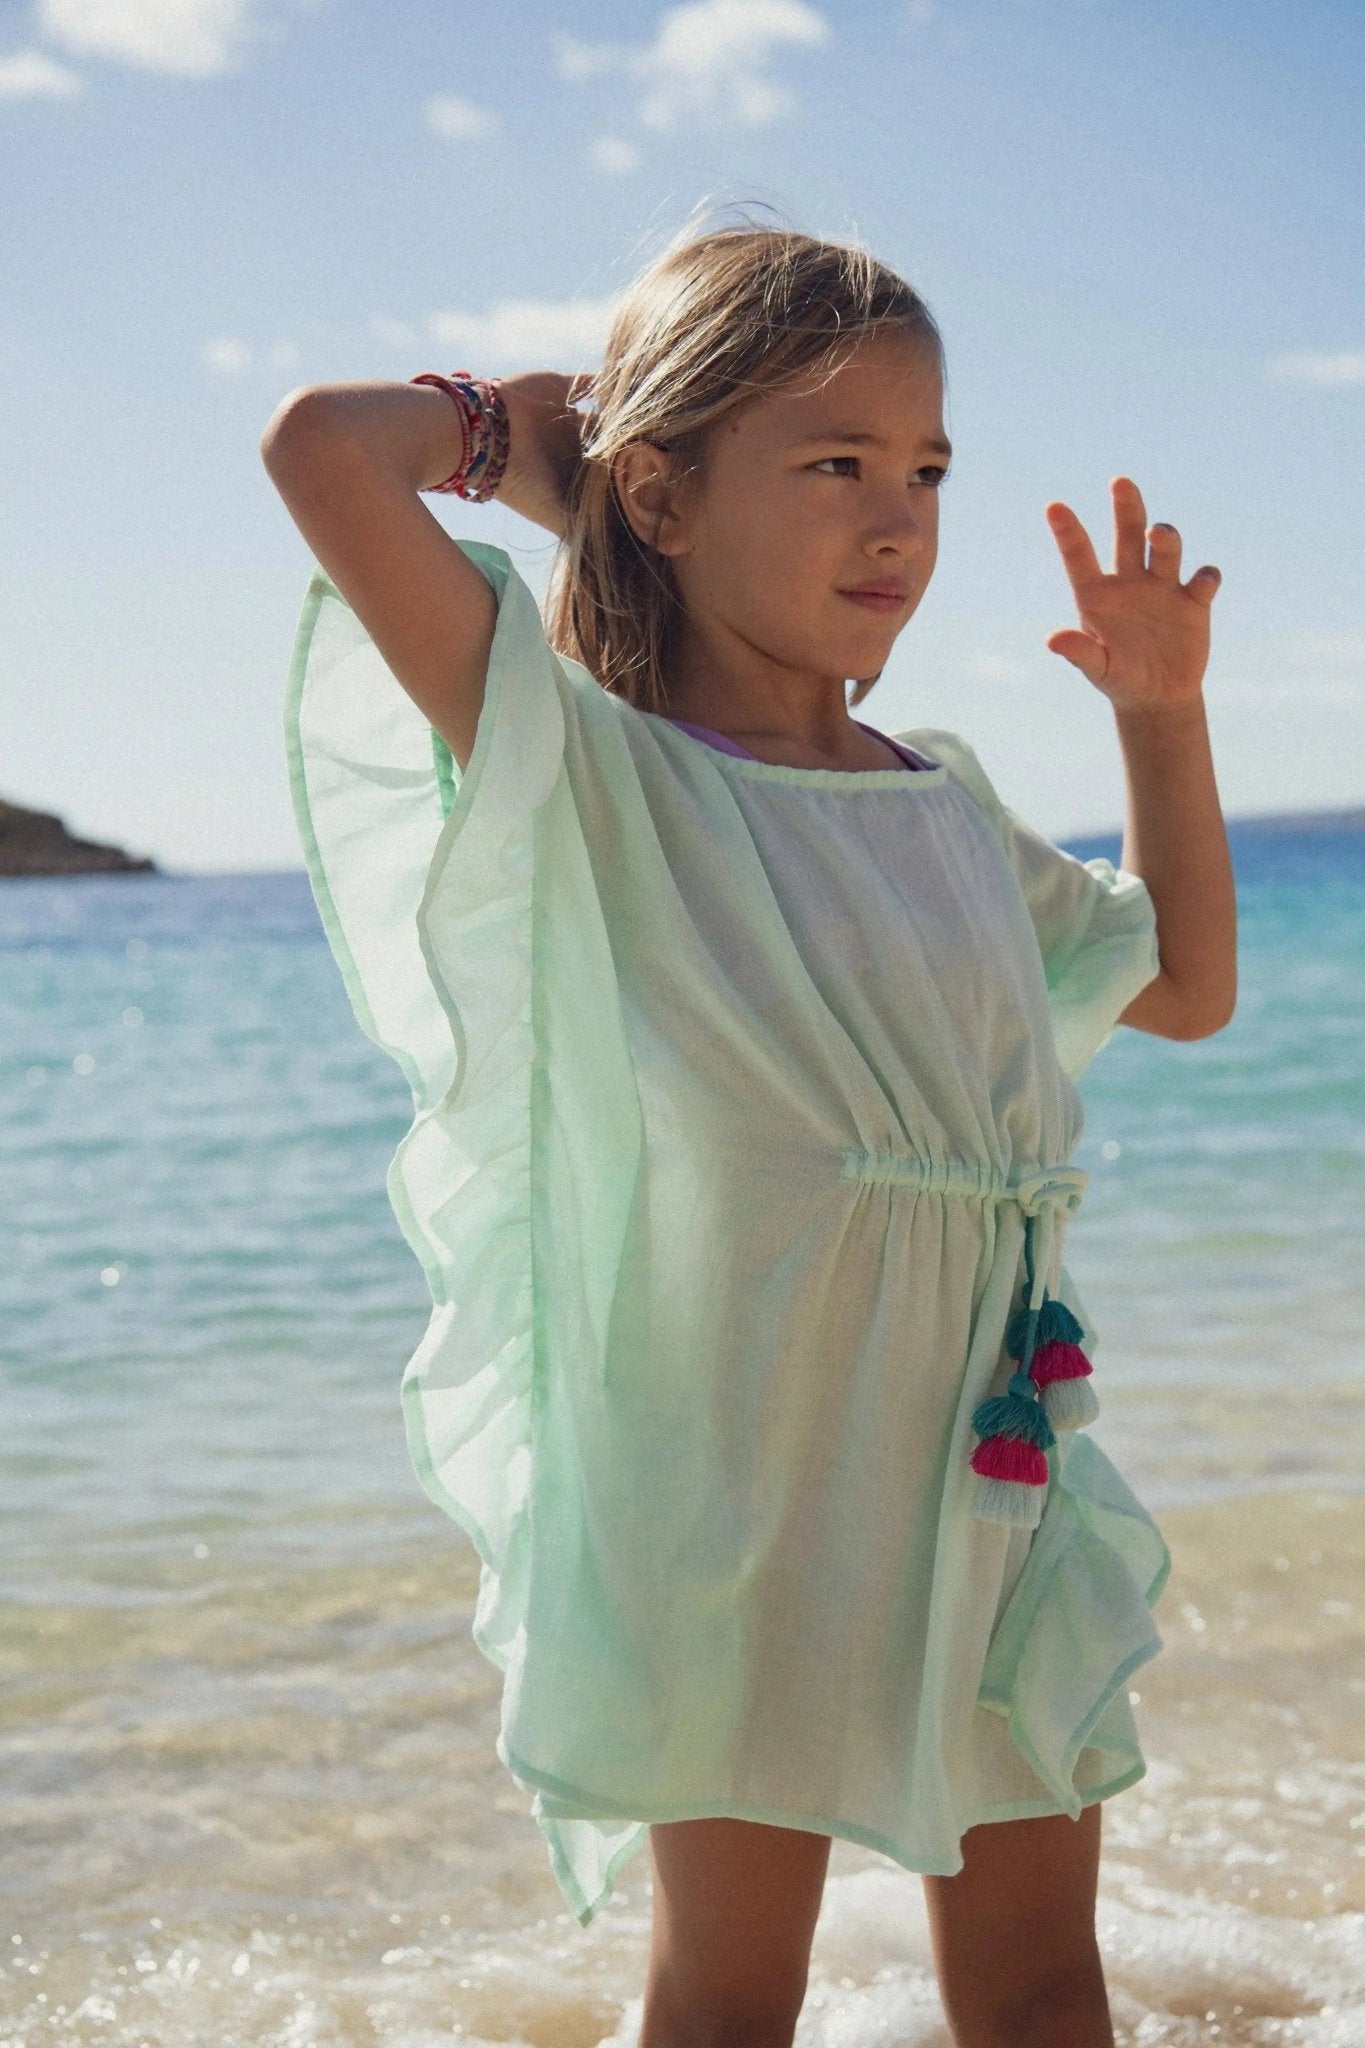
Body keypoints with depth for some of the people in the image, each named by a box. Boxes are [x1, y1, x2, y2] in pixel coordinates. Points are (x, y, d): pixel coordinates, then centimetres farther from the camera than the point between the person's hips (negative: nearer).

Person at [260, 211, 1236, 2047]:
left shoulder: (948, 804, 9)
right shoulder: (600, 783, -10)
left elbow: (1187, 987, 24)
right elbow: (319, 450, -22)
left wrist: (1164, 717, 14)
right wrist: (512, 430, -2)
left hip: (990, 1469, 6)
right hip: (733, 1484, -5)